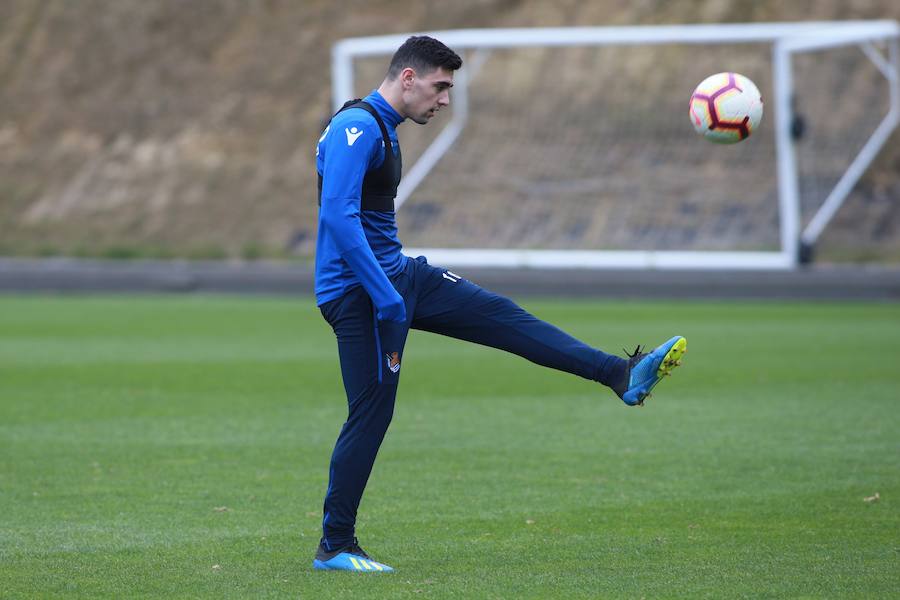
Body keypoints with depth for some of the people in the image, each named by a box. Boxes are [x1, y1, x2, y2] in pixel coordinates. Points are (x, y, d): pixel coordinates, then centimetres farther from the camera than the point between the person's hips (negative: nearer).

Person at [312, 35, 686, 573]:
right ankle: (335, 547, 2)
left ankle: (621, 375, 3)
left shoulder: (383, 130, 15)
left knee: (502, 316, 4)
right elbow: (338, 216, -27)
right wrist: (386, 299, -28)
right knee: (372, 414, -6)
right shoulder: (356, 128, -17)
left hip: (398, 275, 10)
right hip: (358, 290, -10)